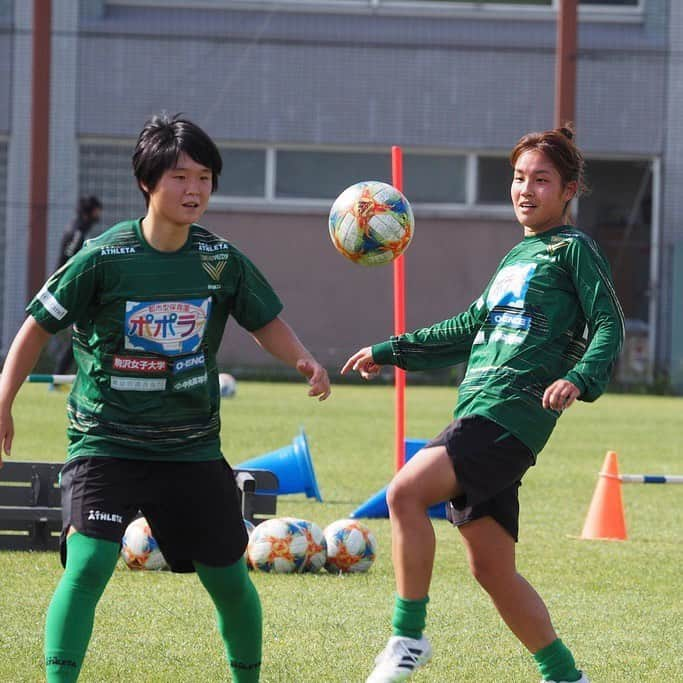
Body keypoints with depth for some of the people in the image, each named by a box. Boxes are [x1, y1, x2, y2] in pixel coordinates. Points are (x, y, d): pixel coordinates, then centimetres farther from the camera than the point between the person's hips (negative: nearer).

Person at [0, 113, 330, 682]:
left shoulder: (221, 260, -1)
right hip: (106, 442, -4)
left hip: (192, 447, 4)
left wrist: (303, 360, -9)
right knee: (88, 563, -22)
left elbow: (266, 321, 11)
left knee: (228, 577, 9)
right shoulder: (104, 257, -11)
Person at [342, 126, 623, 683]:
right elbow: (470, 329, 35)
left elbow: (610, 327, -9)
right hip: (477, 419, 9)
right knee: (492, 569, 7)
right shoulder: (518, 256, 25)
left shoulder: (574, 249, 1)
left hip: (511, 413, -9)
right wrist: (390, 352, 34)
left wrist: (579, 379, -27)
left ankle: (409, 638, -18)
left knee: (405, 493, -24)